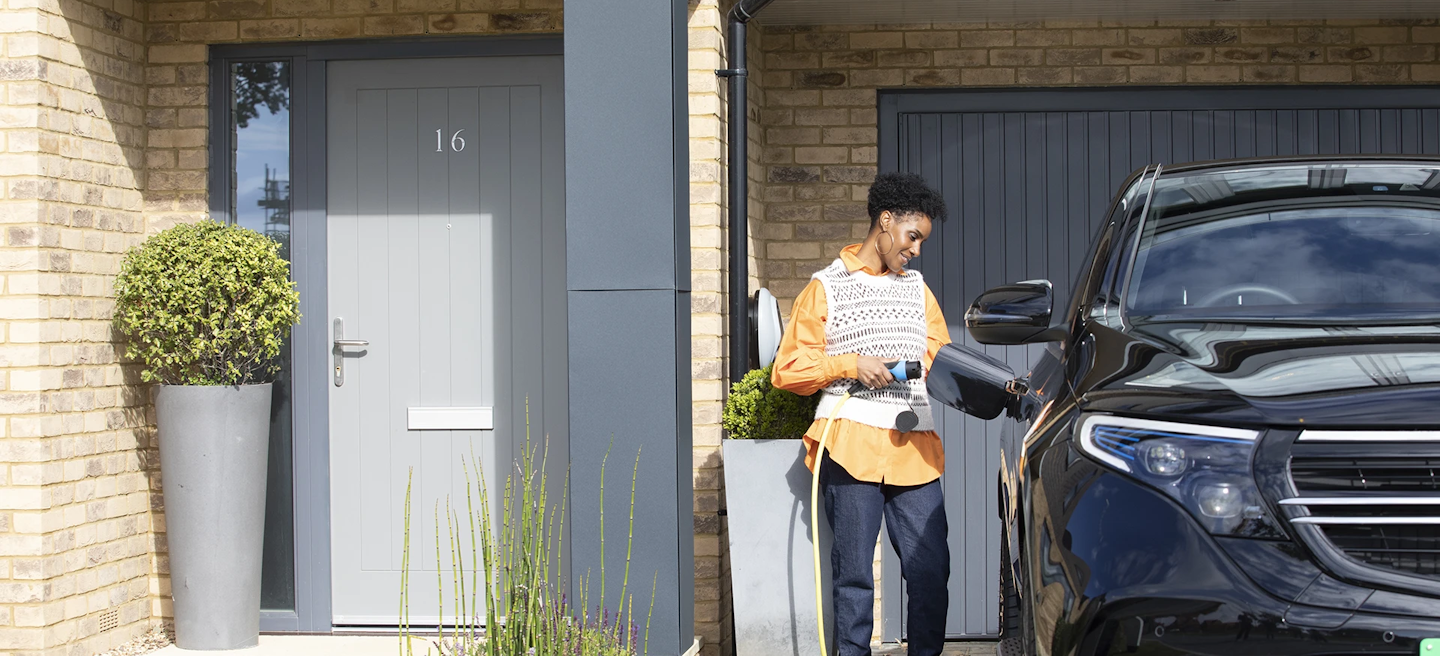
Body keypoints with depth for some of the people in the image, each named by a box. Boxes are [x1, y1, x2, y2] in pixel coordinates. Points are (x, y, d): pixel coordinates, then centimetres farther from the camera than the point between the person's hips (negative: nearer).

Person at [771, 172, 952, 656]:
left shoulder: (917, 289, 22)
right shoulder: (827, 287, 7)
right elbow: (786, 369, 3)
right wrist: (851, 365, -9)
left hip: (914, 447, 4)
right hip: (852, 446, -4)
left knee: (931, 569, -2)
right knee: (854, 571, -1)